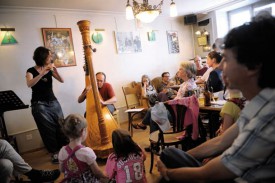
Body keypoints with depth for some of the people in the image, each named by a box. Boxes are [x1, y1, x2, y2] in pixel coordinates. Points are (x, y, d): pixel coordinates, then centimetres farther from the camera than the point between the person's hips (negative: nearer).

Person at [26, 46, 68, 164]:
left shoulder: (50, 70, 7)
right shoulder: (31, 71, -4)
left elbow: (62, 81, -5)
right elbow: (29, 84, -24)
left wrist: (55, 70, -22)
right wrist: (42, 73, -32)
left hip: (53, 102, 4)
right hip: (39, 104, -3)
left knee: (61, 126, 2)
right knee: (48, 129, -2)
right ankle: (54, 153, 10)